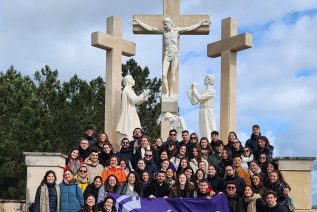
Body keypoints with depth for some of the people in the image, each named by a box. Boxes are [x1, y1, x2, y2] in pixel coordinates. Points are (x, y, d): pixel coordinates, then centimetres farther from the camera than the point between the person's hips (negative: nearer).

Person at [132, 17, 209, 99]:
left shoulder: (177, 30, 5)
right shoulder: (163, 31, 7)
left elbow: (189, 28, 6)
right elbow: (150, 28, 10)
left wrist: (201, 23, 3)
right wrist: (139, 23, 8)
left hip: (175, 54, -1)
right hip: (166, 55, 1)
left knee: (172, 74, -2)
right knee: (164, 75, -8)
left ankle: (171, 92, 5)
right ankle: (166, 92, 6)